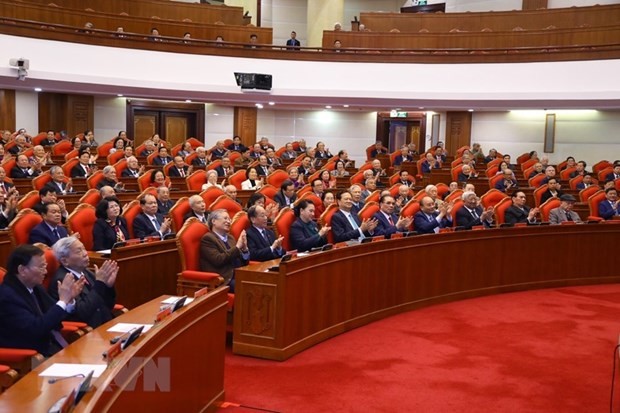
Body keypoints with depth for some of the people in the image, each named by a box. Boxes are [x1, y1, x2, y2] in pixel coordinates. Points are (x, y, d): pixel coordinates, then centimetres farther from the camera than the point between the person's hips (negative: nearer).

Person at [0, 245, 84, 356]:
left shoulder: (34, 286, 5)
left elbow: (54, 316, 13)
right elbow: (35, 329, -26)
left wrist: (69, 299, -7)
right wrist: (63, 300, -23)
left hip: (52, 345, 8)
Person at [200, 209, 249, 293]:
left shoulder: (230, 237, 19)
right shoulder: (207, 238, -3)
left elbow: (243, 262, 17)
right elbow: (218, 260, -17)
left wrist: (244, 248, -3)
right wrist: (237, 246, -12)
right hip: (224, 280, -7)